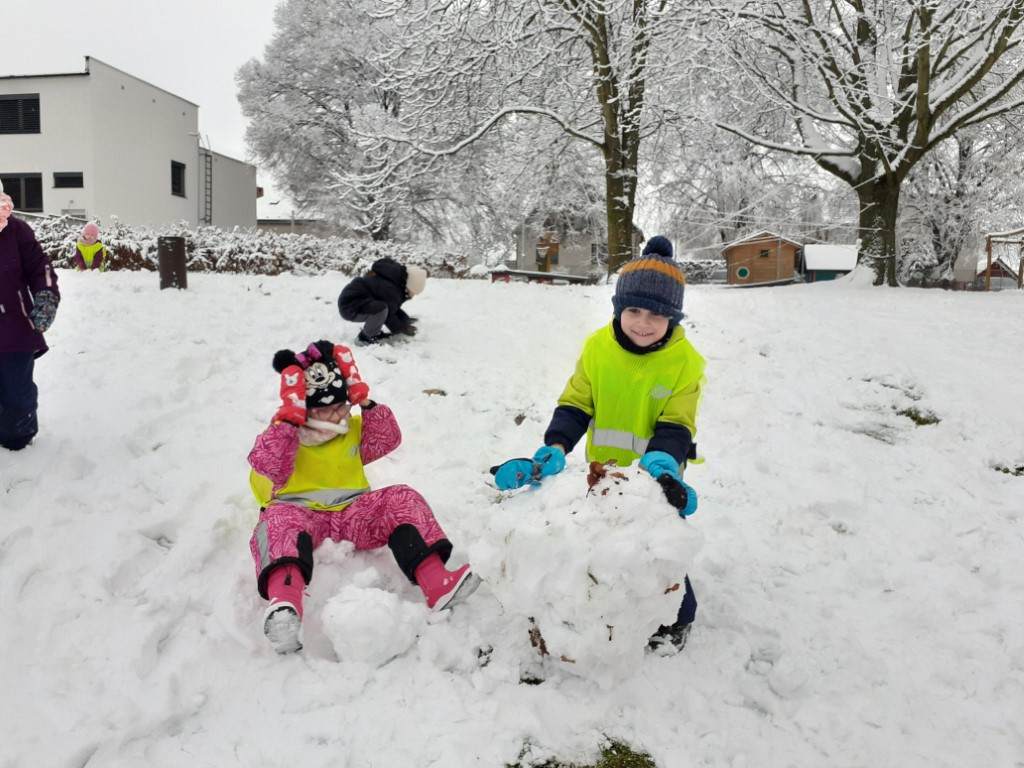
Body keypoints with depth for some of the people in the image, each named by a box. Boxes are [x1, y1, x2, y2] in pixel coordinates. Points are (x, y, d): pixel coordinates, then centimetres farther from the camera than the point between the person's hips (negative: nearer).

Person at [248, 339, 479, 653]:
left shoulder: (352, 429, 17)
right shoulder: (282, 434, 3)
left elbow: (388, 440, 4)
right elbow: (267, 464, -17)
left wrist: (366, 404, -5)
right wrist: (290, 419, -22)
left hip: (351, 509, 4)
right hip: (298, 511, -4)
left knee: (402, 500, -19)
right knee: (279, 523, -39)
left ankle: (437, 584, -34)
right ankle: (284, 605, -68)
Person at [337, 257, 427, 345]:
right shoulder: (389, 289, -29)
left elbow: (393, 308, 15)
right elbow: (388, 316, -18)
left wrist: (405, 318, 4)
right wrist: (401, 328, -4)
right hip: (350, 307, -10)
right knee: (381, 308, -33)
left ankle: (374, 332, 13)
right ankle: (365, 337, -12)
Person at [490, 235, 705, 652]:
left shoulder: (685, 361, -17)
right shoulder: (597, 348, -12)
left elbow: (676, 426, -17)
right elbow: (574, 406, -10)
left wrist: (662, 463, -36)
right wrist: (551, 453, -24)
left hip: (656, 476, -3)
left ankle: (675, 618, 33)